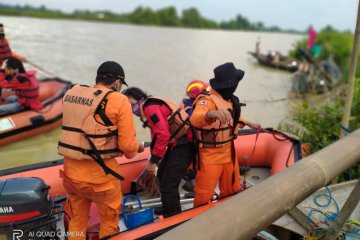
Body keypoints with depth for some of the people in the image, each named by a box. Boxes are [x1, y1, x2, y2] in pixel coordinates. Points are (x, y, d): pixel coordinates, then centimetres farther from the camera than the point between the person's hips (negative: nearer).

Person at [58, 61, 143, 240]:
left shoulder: (70, 94, 3)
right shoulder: (119, 101, -12)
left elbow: (71, 129, 7)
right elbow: (128, 145, -14)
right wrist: (136, 148, 9)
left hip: (70, 170, 5)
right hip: (99, 173, -5)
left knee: (77, 221, 26)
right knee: (109, 221, 20)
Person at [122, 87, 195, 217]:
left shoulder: (150, 107, -16)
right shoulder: (149, 107, 15)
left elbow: (163, 135, -25)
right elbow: (156, 134, 18)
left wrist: (153, 161, -18)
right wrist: (153, 156, 18)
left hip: (184, 145, -11)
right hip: (176, 143, 11)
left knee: (168, 182, -10)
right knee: (162, 175, 21)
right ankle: (168, 209, 37)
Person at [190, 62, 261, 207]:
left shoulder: (229, 98, 3)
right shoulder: (207, 100, -26)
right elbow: (195, 119, -48)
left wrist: (250, 124, 34)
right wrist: (212, 113, -68)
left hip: (228, 152, 8)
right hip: (210, 156, -8)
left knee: (231, 191, 22)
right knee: (204, 197, 3)